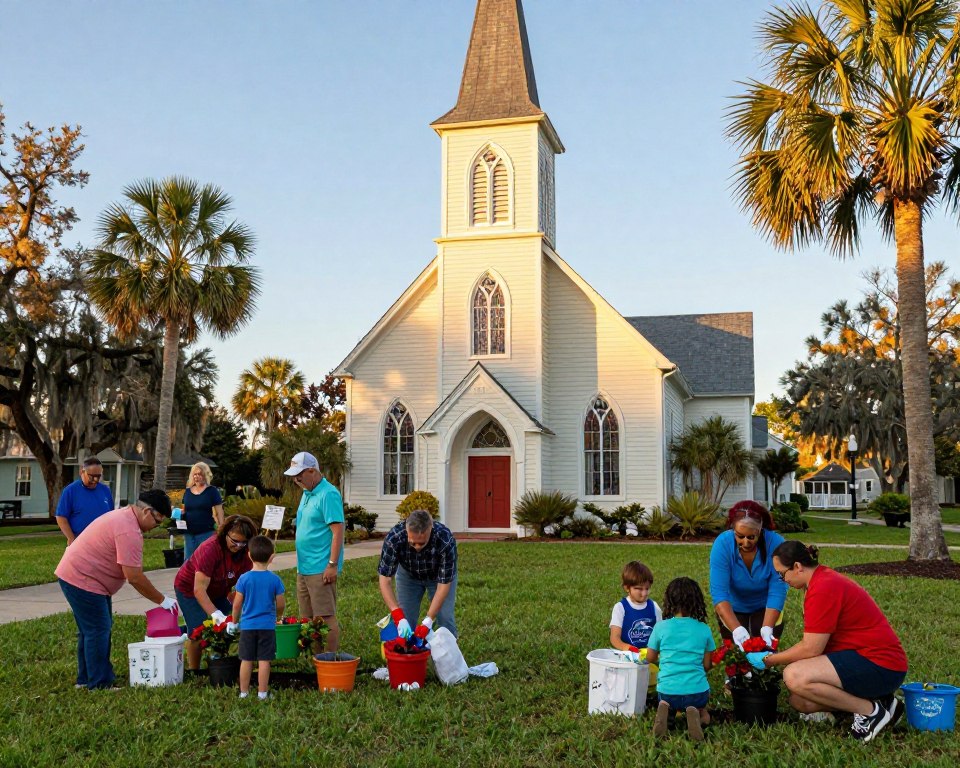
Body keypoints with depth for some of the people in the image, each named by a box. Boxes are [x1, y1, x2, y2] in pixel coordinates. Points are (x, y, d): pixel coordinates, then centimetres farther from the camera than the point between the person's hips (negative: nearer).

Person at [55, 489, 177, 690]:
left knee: (90, 630, 18)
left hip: (74, 574, 11)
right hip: (83, 580, -11)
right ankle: (100, 686, -3)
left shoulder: (123, 515, 11)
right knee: (98, 631, -7)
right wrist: (162, 600, -15)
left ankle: (85, 679, 26)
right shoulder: (129, 531, -23)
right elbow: (134, 577, -24)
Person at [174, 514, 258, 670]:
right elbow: (199, 590, -40)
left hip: (218, 590, 6)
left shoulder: (245, 554, -18)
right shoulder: (209, 549, -36)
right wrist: (217, 615, -49)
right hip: (189, 589, -5)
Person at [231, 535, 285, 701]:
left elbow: (237, 604, -4)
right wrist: (276, 617, 20)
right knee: (264, 660, 5)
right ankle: (262, 693, 9)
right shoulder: (275, 579, -7)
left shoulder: (244, 578, -7)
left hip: (247, 625, 1)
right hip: (267, 626, 0)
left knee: (246, 660, 9)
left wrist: (235, 622, 13)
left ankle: (244, 692, 17)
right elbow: (281, 604, -1)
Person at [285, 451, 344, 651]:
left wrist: (333, 565, -21)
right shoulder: (307, 493, 14)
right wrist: (301, 563, 19)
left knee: (326, 619, -5)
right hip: (304, 567, 9)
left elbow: (338, 531, -18)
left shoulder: (328, 494, -14)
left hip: (320, 569, -9)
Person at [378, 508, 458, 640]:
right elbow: (385, 580, -31)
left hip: (439, 575, -1)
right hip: (408, 575, 1)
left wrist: (428, 620, -36)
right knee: (405, 619, -6)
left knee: (445, 618, -10)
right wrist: (398, 617, -41)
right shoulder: (393, 538, -36)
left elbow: (444, 583, -31)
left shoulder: (446, 540, -39)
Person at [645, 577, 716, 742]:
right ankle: (694, 714, -8)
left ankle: (665, 711, -5)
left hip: (667, 690, 0)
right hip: (697, 691, 0)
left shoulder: (660, 627, -3)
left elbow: (650, 658, 9)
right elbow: (707, 665, 7)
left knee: (667, 703, 31)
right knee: (704, 715, 28)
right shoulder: (704, 630, 0)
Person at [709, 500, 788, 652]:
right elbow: (719, 593, -33)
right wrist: (736, 629, -45)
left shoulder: (776, 543, -29)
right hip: (732, 608, 0)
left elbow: (777, 591, -28)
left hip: (765, 607, 0)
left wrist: (767, 628, -40)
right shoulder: (722, 544, -29)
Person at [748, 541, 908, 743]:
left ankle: (871, 711, -9)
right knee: (800, 701, 7)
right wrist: (775, 656, 8)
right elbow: (813, 642, 15)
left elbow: (811, 650, -19)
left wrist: (769, 660, -6)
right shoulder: (825, 579, 12)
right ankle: (878, 701, 9)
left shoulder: (823, 589, -20)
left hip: (880, 665, -11)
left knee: (794, 677, -24)